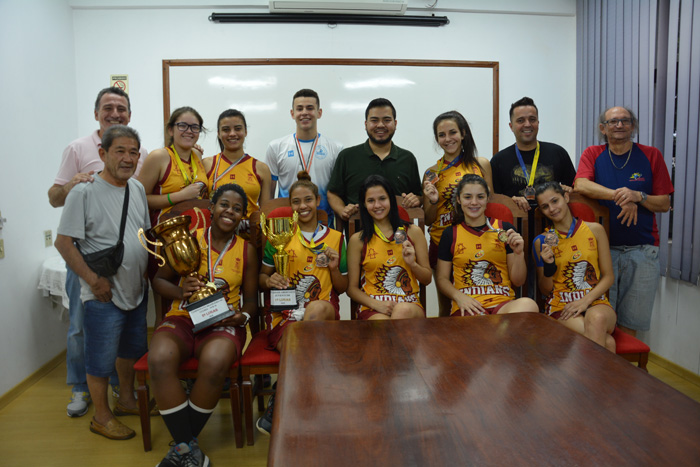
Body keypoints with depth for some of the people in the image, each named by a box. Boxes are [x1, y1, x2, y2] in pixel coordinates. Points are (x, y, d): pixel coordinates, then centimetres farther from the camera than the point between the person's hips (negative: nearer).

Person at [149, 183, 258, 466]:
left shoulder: (246, 249, 9)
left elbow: (251, 299, 13)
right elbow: (159, 279, 12)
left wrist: (243, 315, -10)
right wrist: (180, 291, -9)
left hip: (223, 323, 0)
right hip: (182, 318, 1)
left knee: (215, 363, -35)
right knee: (160, 359, -33)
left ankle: (182, 444, -10)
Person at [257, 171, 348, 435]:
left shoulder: (335, 238, 14)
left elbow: (342, 288, 17)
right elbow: (262, 277, 16)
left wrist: (334, 267, -4)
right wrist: (270, 281, -8)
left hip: (324, 314, 1)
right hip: (286, 314, -1)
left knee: (318, 307, -38)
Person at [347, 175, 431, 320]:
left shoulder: (413, 232, 9)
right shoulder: (358, 240, 6)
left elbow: (427, 279, 14)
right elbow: (352, 287, 6)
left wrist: (412, 264, -7)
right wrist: (375, 304, -11)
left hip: (409, 304, 2)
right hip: (372, 308, -2)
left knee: (402, 310, -36)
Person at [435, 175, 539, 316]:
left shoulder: (504, 229, 10)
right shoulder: (450, 234, 11)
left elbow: (518, 282, 11)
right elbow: (442, 279, 11)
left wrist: (519, 253, -7)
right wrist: (459, 296, -9)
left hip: (503, 303, 3)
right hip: (467, 305, -2)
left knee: (529, 304, -35)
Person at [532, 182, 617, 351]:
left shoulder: (595, 230, 7)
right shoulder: (541, 241, 4)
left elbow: (608, 277, 6)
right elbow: (546, 291, 7)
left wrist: (586, 300, -10)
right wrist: (548, 266, -12)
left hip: (595, 301, 2)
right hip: (561, 305, -2)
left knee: (597, 318, -36)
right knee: (606, 342, -31)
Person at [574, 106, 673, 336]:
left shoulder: (651, 155, 8)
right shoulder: (592, 154, 7)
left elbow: (664, 204, 5)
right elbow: (581, 185, -14)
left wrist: (638, 196, -13)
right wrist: (620, 195, -23)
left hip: (642, 250, 1)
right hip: (602, 246, -1)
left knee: (631, 321, 4)